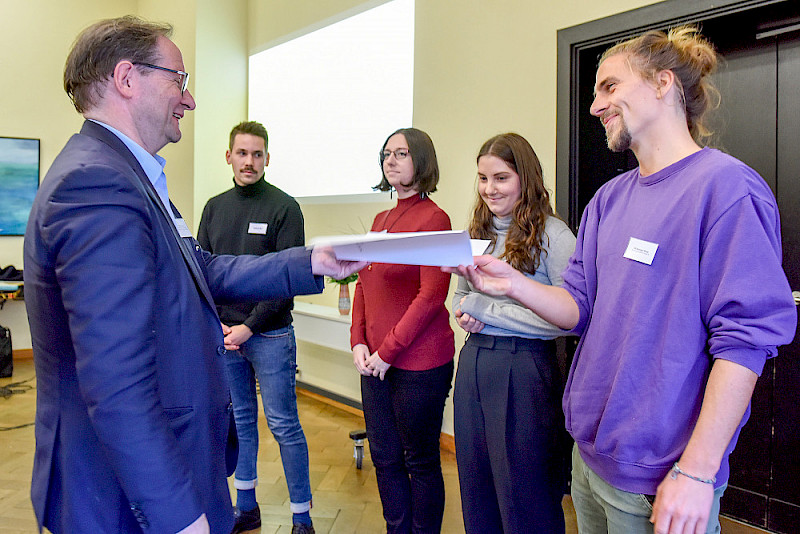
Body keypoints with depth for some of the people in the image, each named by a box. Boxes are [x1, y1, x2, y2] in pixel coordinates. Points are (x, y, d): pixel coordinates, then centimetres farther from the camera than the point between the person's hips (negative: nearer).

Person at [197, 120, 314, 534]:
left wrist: (249, 327, -14)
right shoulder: (214, 208, 10)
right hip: (223, 333, 5)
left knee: (284, 425, 1)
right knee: (239, 420, 15)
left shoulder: (284, 208, -6)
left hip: (269, 335, -5)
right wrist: (215, 322, -3)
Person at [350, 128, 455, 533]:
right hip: (375, 362, 7)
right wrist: (359, 342, 2)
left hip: (418, 364, -7)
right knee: (385, 458, 17)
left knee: (420, 462, 8)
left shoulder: (433, 218, -11)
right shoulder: (381, 220, 13)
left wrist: (388, 352, -14)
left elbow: (431, 296, -16)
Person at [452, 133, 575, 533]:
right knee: (475, 485, 20)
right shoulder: (478, 232, 10)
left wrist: (486, 309, -16)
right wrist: (464, 314, -2)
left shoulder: (552, 234, -12)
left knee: (523, 498, 9)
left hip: (525, 368, -6)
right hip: (473, 362, 7)